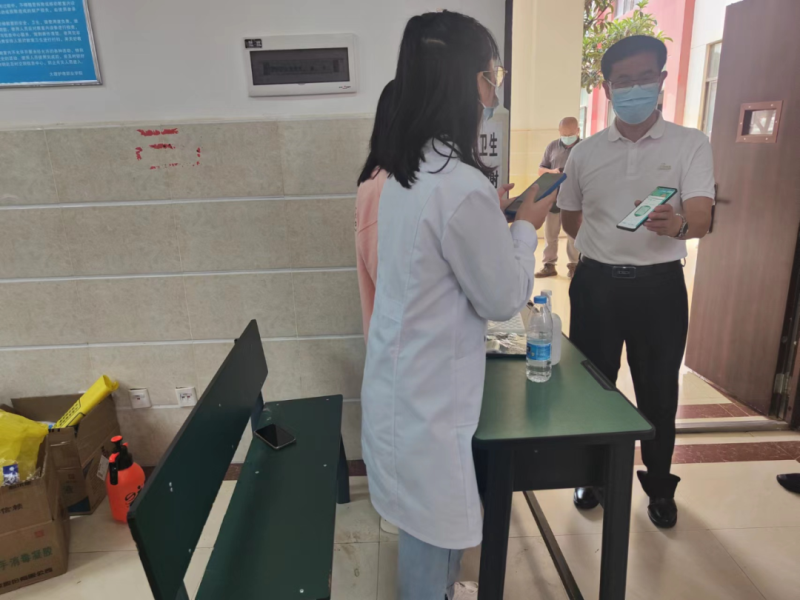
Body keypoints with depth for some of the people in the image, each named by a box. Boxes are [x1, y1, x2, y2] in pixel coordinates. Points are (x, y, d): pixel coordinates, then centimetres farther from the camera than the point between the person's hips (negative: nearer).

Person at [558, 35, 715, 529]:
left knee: (658, 392, 11)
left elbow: (703, 218, -17)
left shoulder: (691, 145, -3)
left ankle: (660, 486, 34)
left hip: (659, 287, -1)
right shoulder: (585, 153, 4)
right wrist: (609, 244, 8)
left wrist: (675, 225, -38)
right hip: (596, 284, 2)